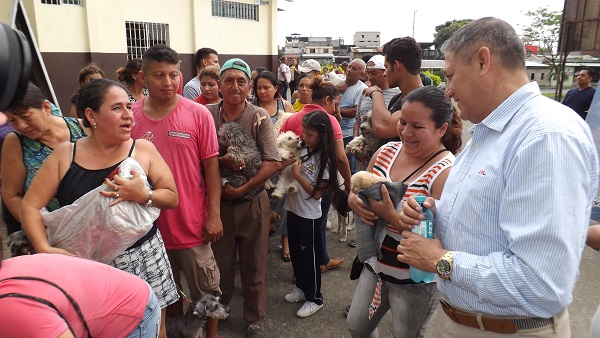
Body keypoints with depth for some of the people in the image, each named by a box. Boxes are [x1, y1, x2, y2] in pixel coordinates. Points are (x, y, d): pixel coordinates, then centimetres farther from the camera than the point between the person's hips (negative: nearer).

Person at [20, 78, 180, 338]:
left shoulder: (143, 149, -2)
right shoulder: (65, 154, -1)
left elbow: (172, 197, 0)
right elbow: (30, 206, 0)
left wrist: (143, 196, -19)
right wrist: (44, 249, -13)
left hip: (143, 258, 0)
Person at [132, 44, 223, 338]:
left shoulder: (198, 114, -9)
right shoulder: (131, 117, -4)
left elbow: (211, 166, -6)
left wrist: (214, 214, -9)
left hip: (193, 224, -2)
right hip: (149, 224, 2)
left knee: (206, 290, 13)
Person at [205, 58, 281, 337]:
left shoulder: (259, 117, -7)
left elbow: (273, 163, -14)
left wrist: (243, 189, -18)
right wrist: (220, 162, -22)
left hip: (252, 202, -1)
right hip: (217, 202, 1)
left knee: (254, 265, 13)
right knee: (220, 263, 16)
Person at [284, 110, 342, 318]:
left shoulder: (324, 160, -17)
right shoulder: (301, 149, 0)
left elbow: (317, 193, -18)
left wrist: (297, 175, -21)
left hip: (309, 214, -7)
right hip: (293, 208, 7)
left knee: (309, 255, 6)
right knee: (295, 251, 19)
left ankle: (314, 298, 23)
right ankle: (302, 287, 39)